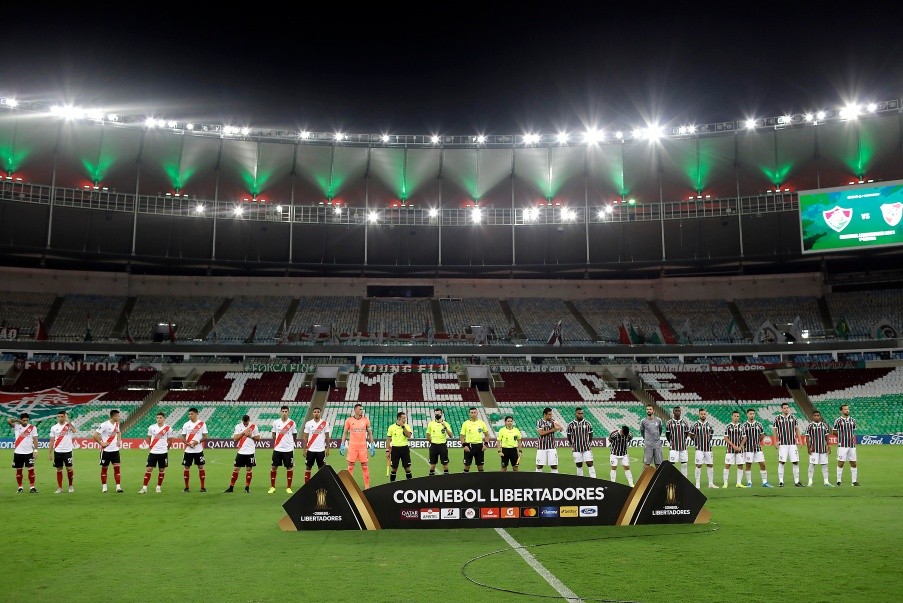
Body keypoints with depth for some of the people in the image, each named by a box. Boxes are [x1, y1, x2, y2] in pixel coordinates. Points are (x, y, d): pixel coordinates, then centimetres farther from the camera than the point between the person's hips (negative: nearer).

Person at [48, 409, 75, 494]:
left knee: (69, 468, 0)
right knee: (59, 469, 7)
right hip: (57, 451, 3)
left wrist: (68, 420, -36)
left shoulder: (69, 425, -4)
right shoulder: (54, 427, 5)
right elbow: (52, 441, 7)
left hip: (67, 451, -3)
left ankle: (71, 486, 17)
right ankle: (60, 488, 15)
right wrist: (50, 453, 3)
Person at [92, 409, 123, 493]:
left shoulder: (117, 424, 6)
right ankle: (104, 487, 19)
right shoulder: (104, 425, -16)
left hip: (115, 450, 5)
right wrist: (101, 443, -15)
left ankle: (118, 487, -1)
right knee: (104, 468, 7)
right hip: (106, 450, -5)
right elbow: (94, 435, -17)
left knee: (117, 468, -1)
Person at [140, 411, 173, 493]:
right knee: (148, 469, -4)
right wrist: (149, 448, 9)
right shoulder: (151, 427, 2)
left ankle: (159, 487, 19)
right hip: (153, 452, 1)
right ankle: (144, 488, 0)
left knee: (161, 470, 7)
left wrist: (166, 448, 8)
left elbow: (169, 440, 7)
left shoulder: (168, 428, -3)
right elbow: (149, 438, 14)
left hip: (163, 452, -1)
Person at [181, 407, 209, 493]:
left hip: (199, 450, -2)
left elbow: (205, 437, -3)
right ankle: (186, 487, 14)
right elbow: (183, 437, 5)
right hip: (188, 450, 2)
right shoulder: (186, 424, 4)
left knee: (201, 467, 1)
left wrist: (198, 441, -20)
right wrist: (187, 443, -15)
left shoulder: (202, 424, -2)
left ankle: (203, 487, 9)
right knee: (186, 468, 3)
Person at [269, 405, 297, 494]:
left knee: (289, 468, 2)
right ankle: (272, 487, 14)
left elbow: (295, 436, 8)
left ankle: (288, 488, 11)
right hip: (277, 449, 1)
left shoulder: (292, 423, -2)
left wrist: (289, 442, 9)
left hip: (289, 449, -1)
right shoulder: (276, 422, 2)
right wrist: (277, 443, 11)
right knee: (273, 467, 2)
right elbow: (274, 435, 13)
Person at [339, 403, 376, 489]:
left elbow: (370, 433, 8)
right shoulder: (349, 420, 0)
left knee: (365, 466, 2)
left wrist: (372, 445, 3)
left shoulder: (366, 420, 3)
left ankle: (367, 486, 6)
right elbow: (345, 433, 6)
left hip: (363, 446, 1)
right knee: (351, 465, 3)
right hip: (352, 446, -1)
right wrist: (342, 445, 0)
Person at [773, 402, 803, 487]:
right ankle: (781, 481, 4)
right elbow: (775, 431, 6)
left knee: (796, 462, 0)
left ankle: (796, 481, 8)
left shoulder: (793, 418, 7)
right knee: (781, 462, -2)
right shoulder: (777, 418, 2)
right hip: (782, 444, -2)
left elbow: (797, 429, 13)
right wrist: (776, 441, -3)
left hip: (793, 443, 2)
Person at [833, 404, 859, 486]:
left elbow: (854, 431, 22)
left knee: (853, 463, 5)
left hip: (852, 445, 4)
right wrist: (841, 435, -4)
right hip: (842, 445, -4)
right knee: (840, 463, -3)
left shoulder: (852, 420, 11)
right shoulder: (838, 421, -3)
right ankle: (839, 481, 4)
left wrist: (852, 436, 7)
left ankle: (854, 481, 13)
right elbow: (834, 432, 2)